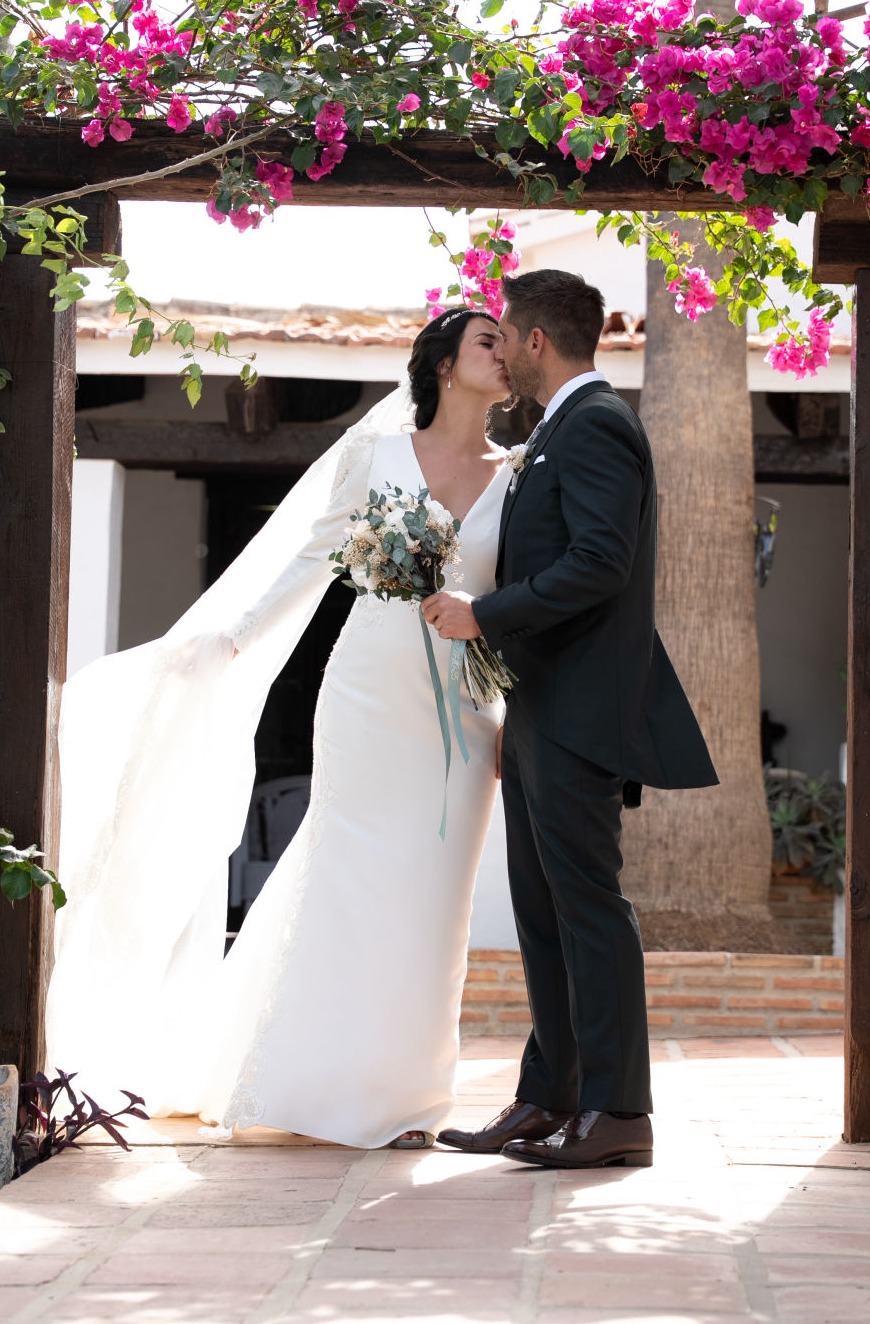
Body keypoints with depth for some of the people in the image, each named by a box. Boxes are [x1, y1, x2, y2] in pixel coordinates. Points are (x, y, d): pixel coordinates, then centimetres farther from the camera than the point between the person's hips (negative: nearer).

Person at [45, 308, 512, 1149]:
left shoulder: (516, 480, 8)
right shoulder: (375, 454, 3)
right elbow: (310, 555, 7)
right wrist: (230, 636, 2)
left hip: (459, 716, 2)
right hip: (367, 693, -2)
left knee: (424, 900, 0)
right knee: (342, 883, -1)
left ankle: (394, 1091, 9)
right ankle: (317, 1081, 10)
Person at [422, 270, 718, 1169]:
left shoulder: (593, 426, -12)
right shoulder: (561, 432, 20)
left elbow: (598, 563, -22)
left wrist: (483, 616, -17)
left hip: (578, 718, -10)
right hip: (540, 715, 10)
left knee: (589, 907, -8)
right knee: (542, 913, 12)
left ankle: (616, 1113, -5)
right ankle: (549, 1102, 17)